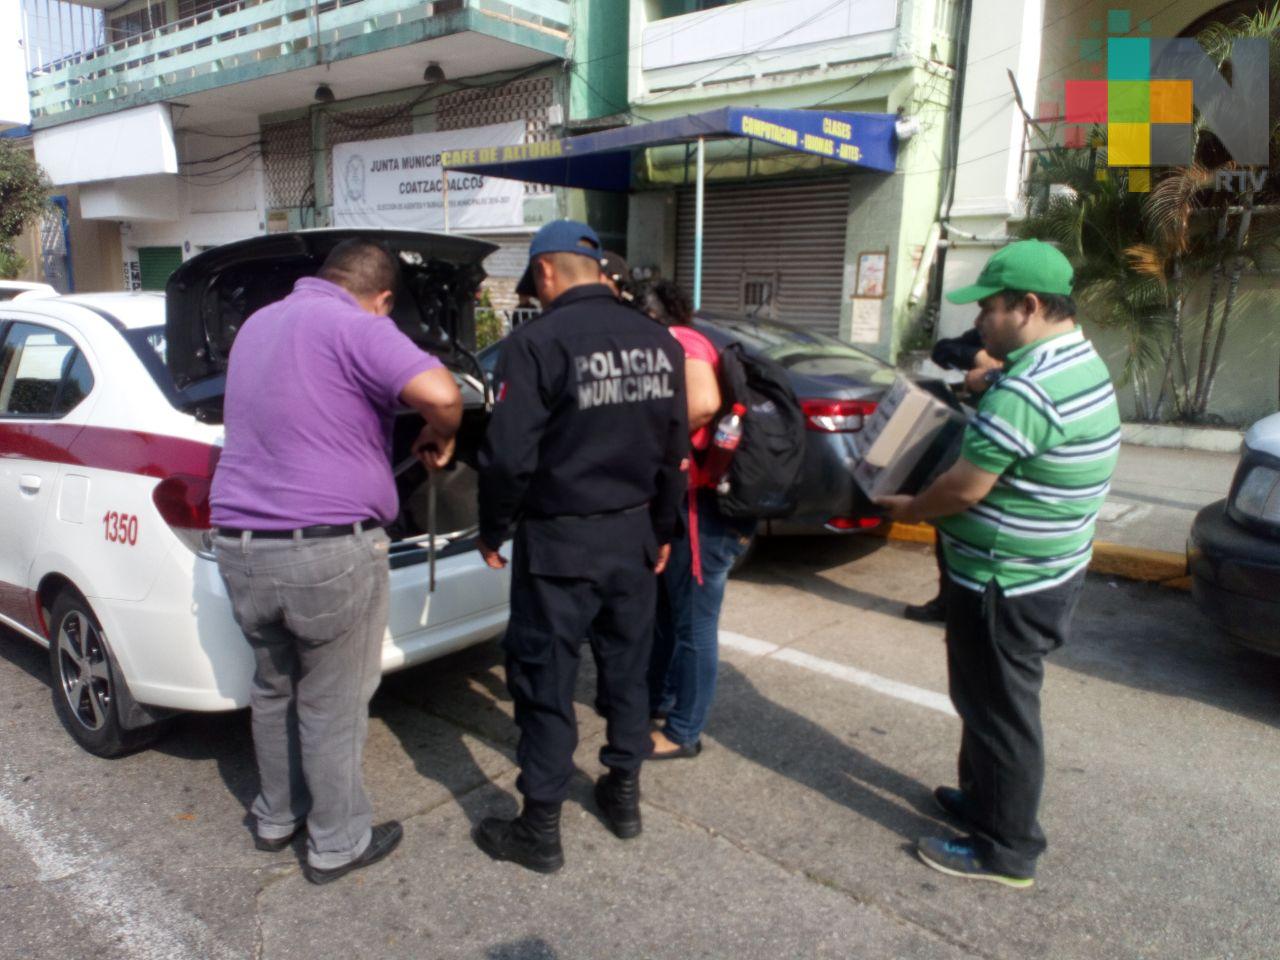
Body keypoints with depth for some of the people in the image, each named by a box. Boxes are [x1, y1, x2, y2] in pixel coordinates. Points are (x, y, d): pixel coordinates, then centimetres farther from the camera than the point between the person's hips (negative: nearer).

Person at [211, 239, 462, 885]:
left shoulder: (257, 324, 15)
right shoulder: (353, 326, -12)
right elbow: (440, 393, -27)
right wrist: (439, 438, -5)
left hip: (239, 544, 7)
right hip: (329, 550, -7)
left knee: (273, 689, 24)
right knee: (331, 706, 9)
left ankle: (276, 817, 41)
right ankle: (338, 843, 25)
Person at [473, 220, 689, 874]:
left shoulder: (539, 342, -16)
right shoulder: (658, 341, 4)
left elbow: (510, 453, -18)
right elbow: (674, 450, 9)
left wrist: (492, 532, -3)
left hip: (559, 544, -6)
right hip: (635, 536, 6)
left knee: (545, 684, 7)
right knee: (628, 667, 20)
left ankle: (540, 830, 20)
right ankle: (624, 795, 36)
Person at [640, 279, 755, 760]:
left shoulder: (681, 342, -12)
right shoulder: (682, 346, 17)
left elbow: (704, 403, -30)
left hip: (704, 505, -10)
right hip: (686, 500, 10)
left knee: (693, 623, 3)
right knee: (666, 610, 21)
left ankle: (683, 732, 17)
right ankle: (659, 700, 38)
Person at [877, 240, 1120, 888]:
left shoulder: (1028, 388, -27)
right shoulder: (1082, 363, 7)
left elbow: (965, 488, -23)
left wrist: (908, 508, -6)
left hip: (1007, 584, -10)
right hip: (1047, 571, 10)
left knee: (999, 709, 4)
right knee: (989, 698, 24)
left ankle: (1005, 850, 20)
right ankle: (985, 798, 41)